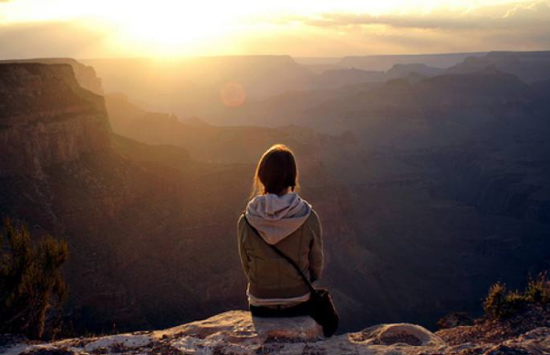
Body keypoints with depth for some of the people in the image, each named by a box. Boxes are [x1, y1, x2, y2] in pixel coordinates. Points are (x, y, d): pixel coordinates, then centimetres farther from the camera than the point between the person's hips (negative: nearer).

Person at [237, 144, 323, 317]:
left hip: (260, 307, 1)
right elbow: (316, 266, -6)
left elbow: (247, 267, -3)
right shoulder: (309, 218, -18)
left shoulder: (246, 221, -16)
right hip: (299, 306, 0)